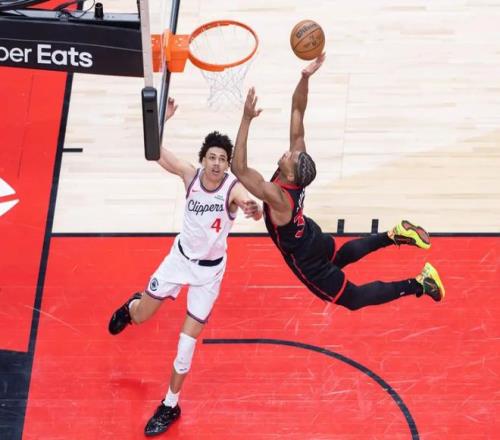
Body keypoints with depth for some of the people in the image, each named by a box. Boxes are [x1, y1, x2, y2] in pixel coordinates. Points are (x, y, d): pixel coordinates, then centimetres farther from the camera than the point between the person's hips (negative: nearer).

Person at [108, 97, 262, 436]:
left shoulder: (234, 188, -28)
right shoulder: (190, 174, -17)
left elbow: (255, 211, -49)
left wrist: (254, 210, -73)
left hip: (209, 270, -3)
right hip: (181, 256, 3)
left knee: (187, 340, 0)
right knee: (141, 316, 17)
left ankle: (171, 406, 19)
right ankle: (130, 306, 57)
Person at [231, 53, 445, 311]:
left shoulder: (278, 197, -42)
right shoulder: (297, 162, -23)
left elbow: (238, 168, -52)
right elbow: (297, 109, -22)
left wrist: (247, 119, -54)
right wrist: (305, 78, -38)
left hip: (306, 260, -7)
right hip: (313, 238, 7)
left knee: (353, 298, 11)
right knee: (341, 255, 41)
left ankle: (419, 284, 7)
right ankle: (395, 235, 31)